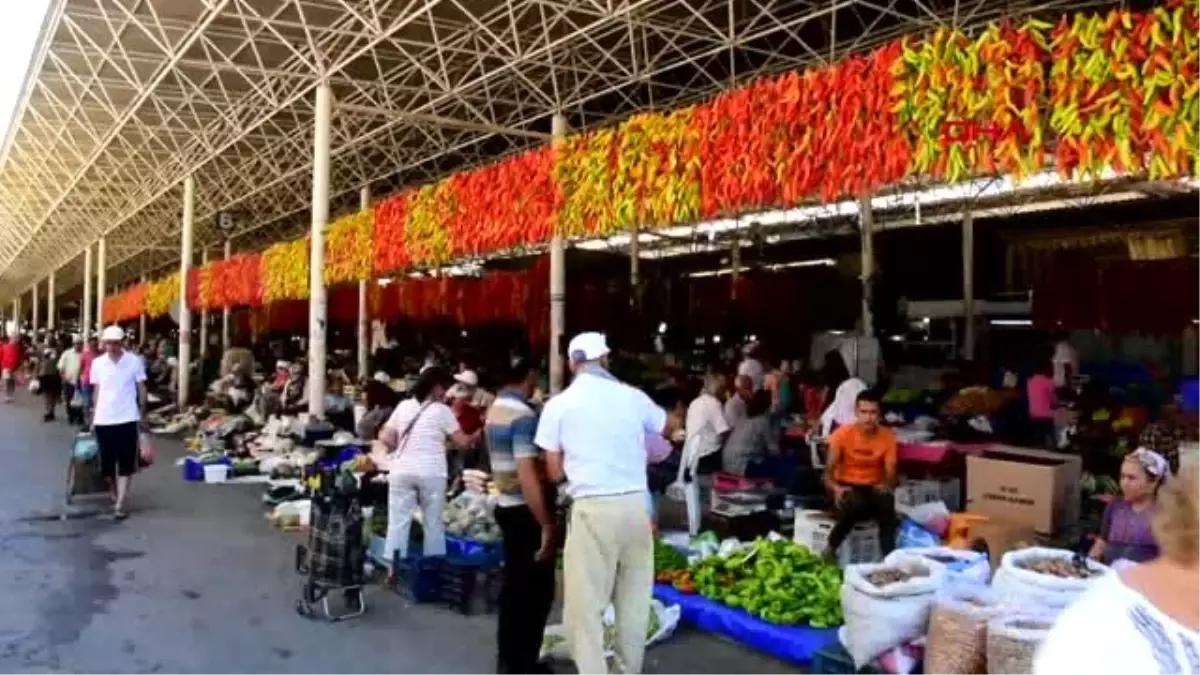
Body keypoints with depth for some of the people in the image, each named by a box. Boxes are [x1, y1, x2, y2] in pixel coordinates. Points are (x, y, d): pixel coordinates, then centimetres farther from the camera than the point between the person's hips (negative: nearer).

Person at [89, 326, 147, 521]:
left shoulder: (134, 361, -5)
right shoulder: (98, 363, 3)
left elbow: (141, 389, 2)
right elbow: (96, 391, 10)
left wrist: (142, 413, 3)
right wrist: (93, 417, 10)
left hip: (127, 419, -3)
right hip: (103, 419, 3)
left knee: (126, 463, -2)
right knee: (107, 462, 10)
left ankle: (119, 504, 0)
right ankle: (116, 493, 35)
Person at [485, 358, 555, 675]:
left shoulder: (495, 410, 8)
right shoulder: (523, 415, -21)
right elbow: (528, 477, -25)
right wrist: (547, 525, -22)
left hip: (506, 506, 9)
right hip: (526, 511, -9)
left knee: (515, 586, 17)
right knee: (536, 590, 3)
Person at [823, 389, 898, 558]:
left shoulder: (887, 436, -6)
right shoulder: (842, 434, -11)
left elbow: (890, 474, -7)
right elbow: (828, 472, -14)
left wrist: (885, 485, -31)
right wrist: (836, 488, -36)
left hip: (873, 488, 2)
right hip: (847, 486, -1)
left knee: (887, 501, -34)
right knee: (854, 504, -37)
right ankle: (831, 548, -16)